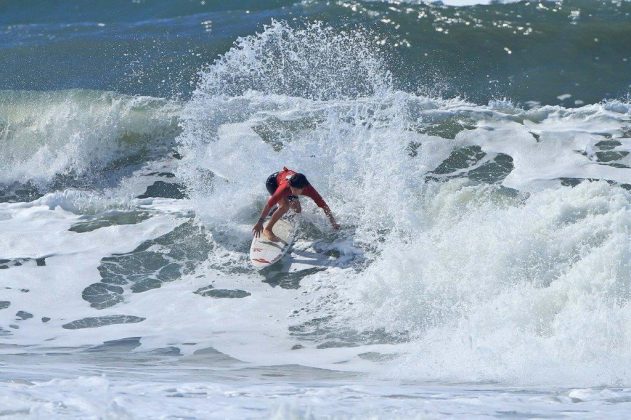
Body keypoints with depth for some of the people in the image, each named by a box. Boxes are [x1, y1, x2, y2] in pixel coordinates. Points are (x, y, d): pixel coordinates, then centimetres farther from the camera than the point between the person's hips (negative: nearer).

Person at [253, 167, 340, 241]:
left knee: (297, 209, 12)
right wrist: (260, 222, -39)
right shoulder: (285, 187, -47)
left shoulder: (308, 189, -37)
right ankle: (267, 229, -14)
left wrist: (333, 222, -35)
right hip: (272, 181, -5)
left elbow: (323, 205, -32)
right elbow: (269, 204, -42)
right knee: (285, 205, -29)